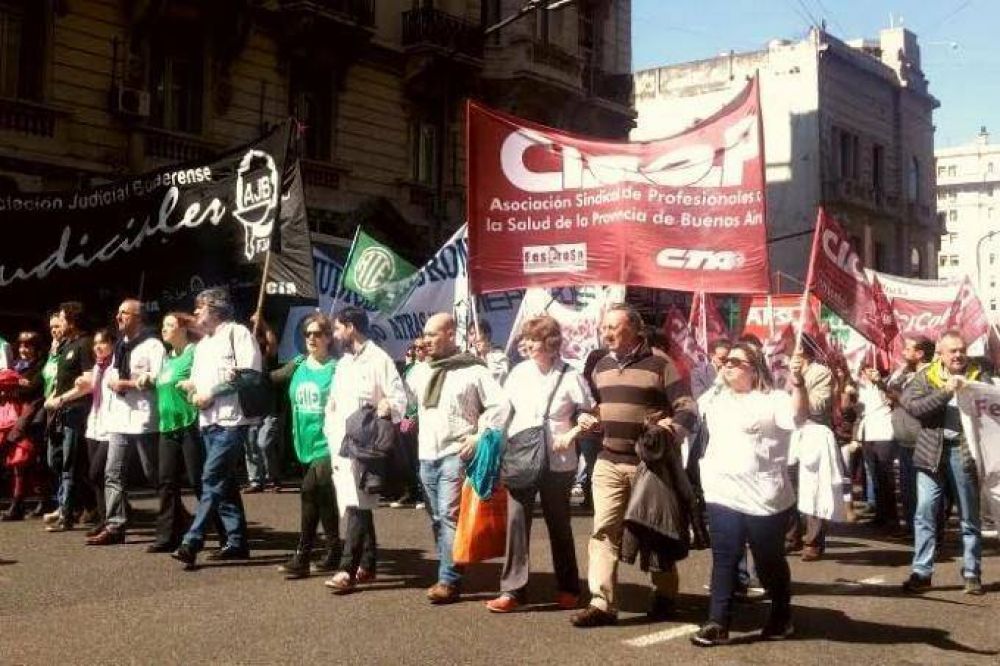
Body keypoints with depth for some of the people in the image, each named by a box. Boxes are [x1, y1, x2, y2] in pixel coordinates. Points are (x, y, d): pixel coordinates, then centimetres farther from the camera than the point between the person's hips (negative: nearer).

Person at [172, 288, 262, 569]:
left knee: (212, 480, -13)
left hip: (231, 419, -9)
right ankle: (237, 541, 15)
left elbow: (249, 373, -13)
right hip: (208, 420, 9)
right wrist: (194, 394, 1)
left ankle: (192, 543, -15)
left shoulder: (237, 333, -4)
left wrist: (212, 392, -13)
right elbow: (195, 380, 25)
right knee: (225, 482, 10)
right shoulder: (202, 345, 23)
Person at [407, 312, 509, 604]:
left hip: (456, 454, -7)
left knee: (449, 516, -13)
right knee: (437, 519, 10)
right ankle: (448, 575, 18)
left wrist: (479, 436, -12)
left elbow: (500, 405, -9)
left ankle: (449, 581, -11)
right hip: (426, 455, 7)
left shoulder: (473, 370, -5)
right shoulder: (420, 372, 14)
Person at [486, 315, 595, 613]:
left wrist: (571, 434, -13)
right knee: (516, 521, -3)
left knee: (559, 525, 9)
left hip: (557, 463, -2)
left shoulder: (569, 377, -7)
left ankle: (568, 589, 23)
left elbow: (588, 413, 0)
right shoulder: (519, 372, 4)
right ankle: (512, 590, 2)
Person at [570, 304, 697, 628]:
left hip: (648, 462, -4)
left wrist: (673, 428, -29)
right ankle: (602, 603, -3)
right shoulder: (601, 366, 10)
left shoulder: (659, 364, -8)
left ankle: (665, 594, 29)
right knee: (604, 531, -4)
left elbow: (687, 407, -10)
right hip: (608, 461, 5)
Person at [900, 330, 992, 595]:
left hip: (965, 451, 0)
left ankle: (972, 573, 15)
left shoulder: (978, 372, 5)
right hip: (932, 451, 0)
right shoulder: (926, 376, 4)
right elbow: (913, 406, -10)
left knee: (970, 517, 7)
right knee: (924, 514, -1)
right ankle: (922, 572, 4)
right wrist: (946, 392, -18)